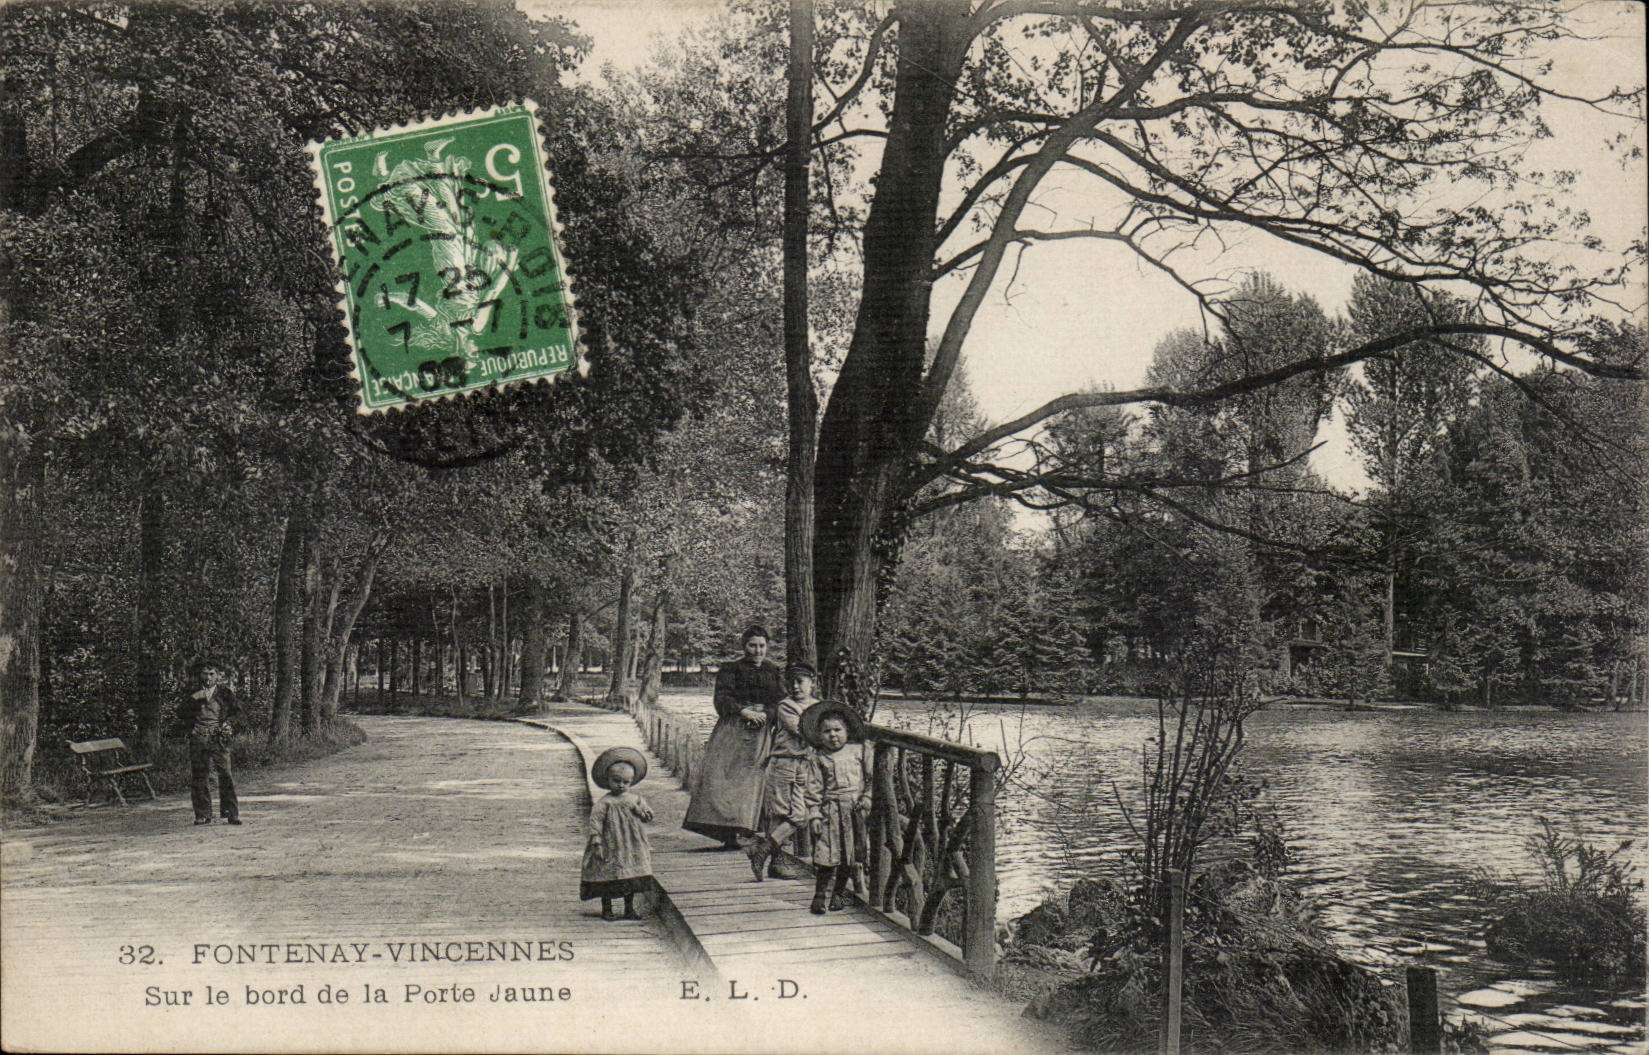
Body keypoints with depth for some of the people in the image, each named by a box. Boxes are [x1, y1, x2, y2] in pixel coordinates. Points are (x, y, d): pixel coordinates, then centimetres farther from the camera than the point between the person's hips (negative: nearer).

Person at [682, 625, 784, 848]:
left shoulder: (773, 672, 18)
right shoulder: (730, 669, 8)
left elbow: (780, 702, 10)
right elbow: (722, 699, -3)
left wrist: (765, 714, -10)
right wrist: (743, 711, -18)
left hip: (761, 733, 2)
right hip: (732, 732, -2)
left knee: (752, 778, -7)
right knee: (724, 776, -14)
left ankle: (743, 831, -8)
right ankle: (728, 831, -17)